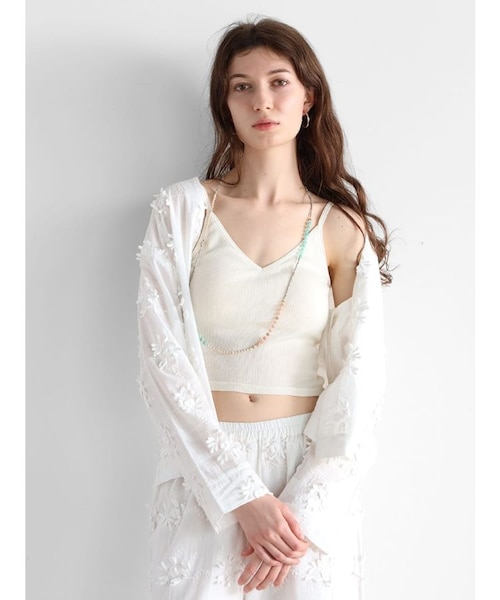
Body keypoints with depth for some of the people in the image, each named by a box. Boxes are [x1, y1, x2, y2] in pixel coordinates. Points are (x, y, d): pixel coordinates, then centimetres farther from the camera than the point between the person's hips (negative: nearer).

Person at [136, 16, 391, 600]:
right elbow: (162, 360, -8)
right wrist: (243, 495, -15)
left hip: (312, 470, 1)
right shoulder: (182, 210, -2)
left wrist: (303, 507, -14)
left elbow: (358, 383, -4)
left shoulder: (342, 229, 0)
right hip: (203, 471, 0)